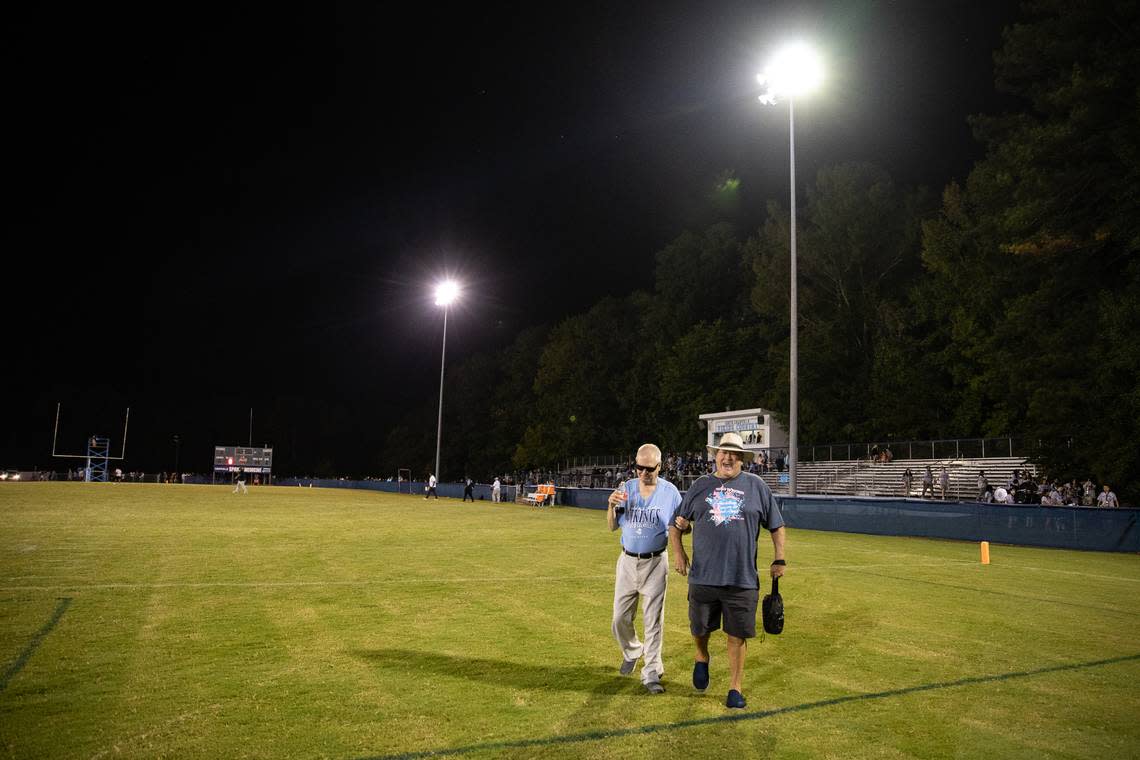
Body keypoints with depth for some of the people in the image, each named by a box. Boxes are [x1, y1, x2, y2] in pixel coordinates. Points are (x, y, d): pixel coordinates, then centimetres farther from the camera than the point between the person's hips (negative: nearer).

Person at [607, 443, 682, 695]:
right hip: (628, 561, 3)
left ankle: (651, 673, 15)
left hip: (655, 563, -3)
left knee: (653, 620, 3)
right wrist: (611, 506, -20)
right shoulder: (626, 488, -2)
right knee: (620, 619, 9)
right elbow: (612, 527, 1)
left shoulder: (670, 492, -10)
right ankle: (632, 651, 38)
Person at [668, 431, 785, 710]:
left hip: (743, 579, -1)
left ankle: (735, 688, 22)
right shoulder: (700, 486, 6)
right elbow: (677, 524, 13)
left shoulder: (756, 486, 3)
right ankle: (702, 659, 44)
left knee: (737, 635, 6)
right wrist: (678, 553, 3)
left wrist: (779, 560, 5)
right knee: (699, 629, 12)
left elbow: (776, 526, 10)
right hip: (703, 576, 1)